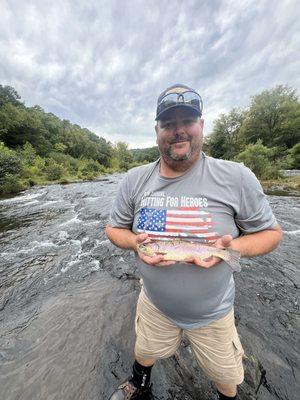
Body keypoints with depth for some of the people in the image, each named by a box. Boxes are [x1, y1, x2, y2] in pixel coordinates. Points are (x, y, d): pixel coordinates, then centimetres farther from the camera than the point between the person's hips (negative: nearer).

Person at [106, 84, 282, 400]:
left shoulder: (236, 177, -19)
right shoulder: (134, 179, -12)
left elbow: (270, 232, -8)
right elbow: (114, 228, -2)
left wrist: (232, 247, -28)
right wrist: (135, 243, -23)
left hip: (212, 312, -1)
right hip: (154, 305, 3)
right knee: (144, 354, 34)